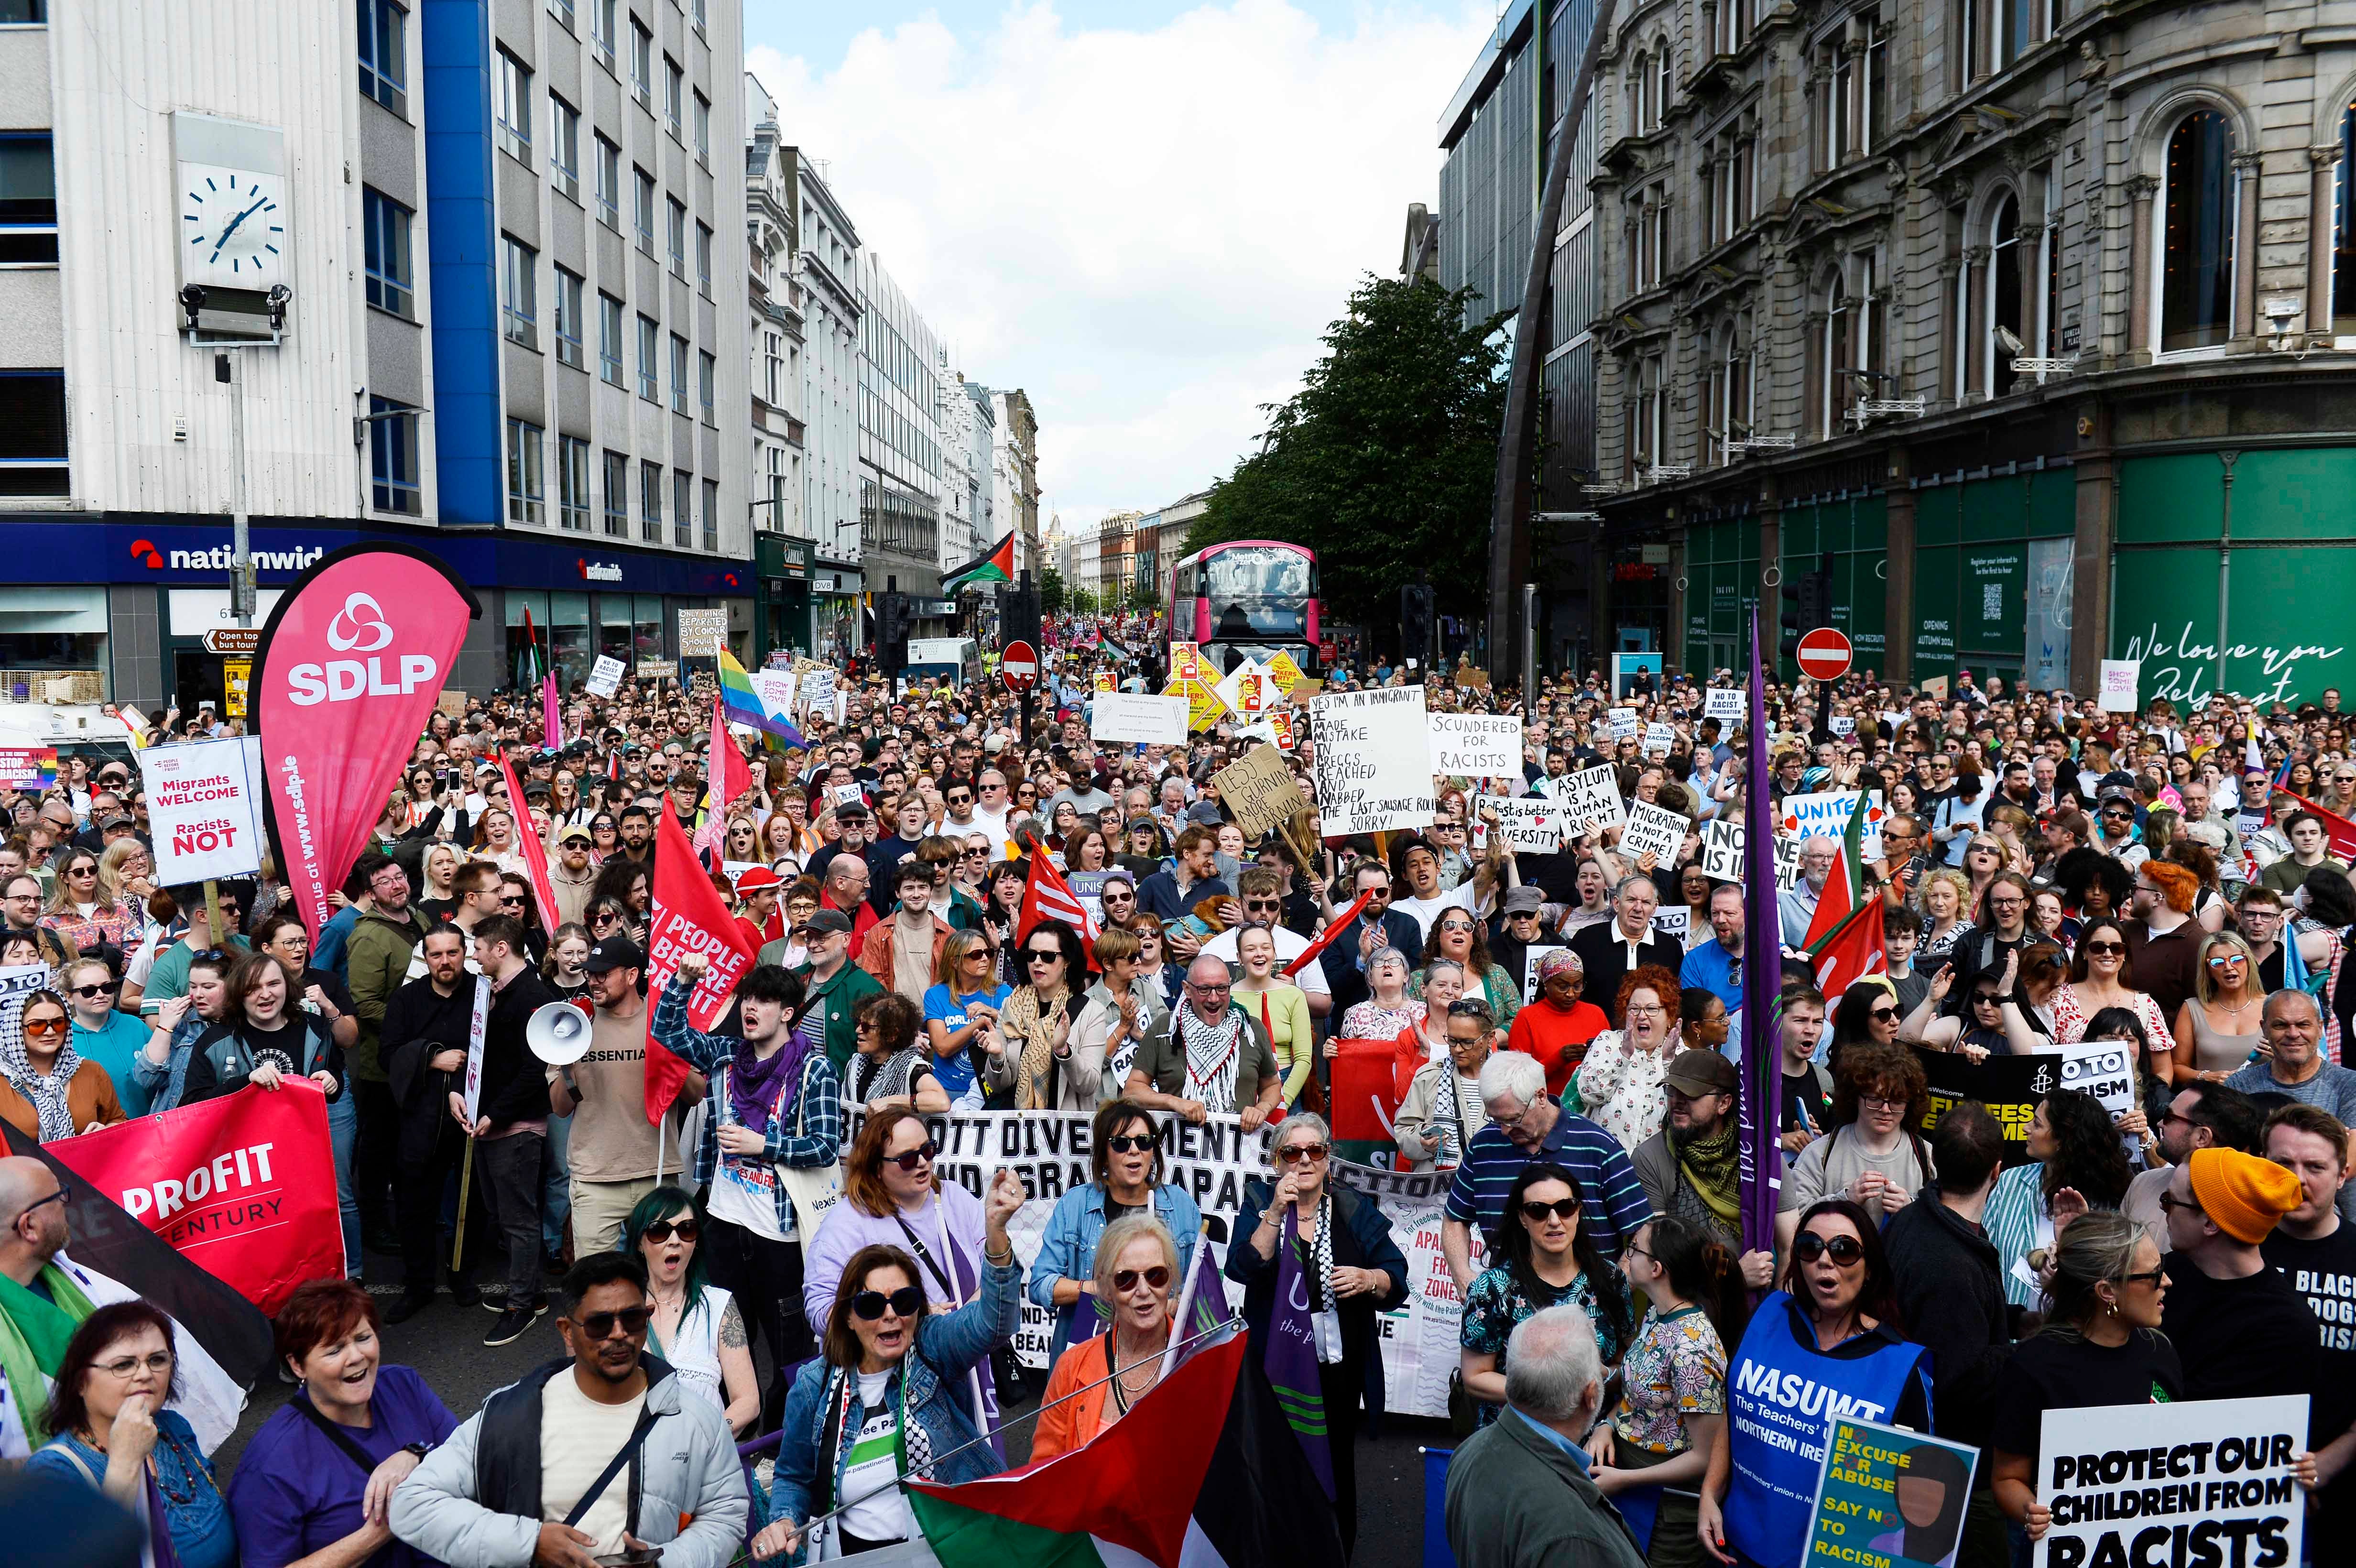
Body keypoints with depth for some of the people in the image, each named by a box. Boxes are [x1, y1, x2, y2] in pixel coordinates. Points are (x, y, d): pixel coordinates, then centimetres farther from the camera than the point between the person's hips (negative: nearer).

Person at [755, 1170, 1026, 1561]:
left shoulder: (933, 1347, 2)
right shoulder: (815, 1385, 9)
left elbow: (993, 1321, -19)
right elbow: (793, 1477, 23)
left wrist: (995, 1232, -35)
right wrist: (784, 1521, -1)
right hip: (856, 1553, 2)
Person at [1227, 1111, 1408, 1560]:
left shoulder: (1355, 1211, 2)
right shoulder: (1260, 1202, 0)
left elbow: (1396, 1278, 3)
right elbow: (1243, 1269, -14)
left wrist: (1369, 1279, -18)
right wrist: (1276, 1212, -21)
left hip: (1337, 1366, 1)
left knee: (1335, 1468, 9)